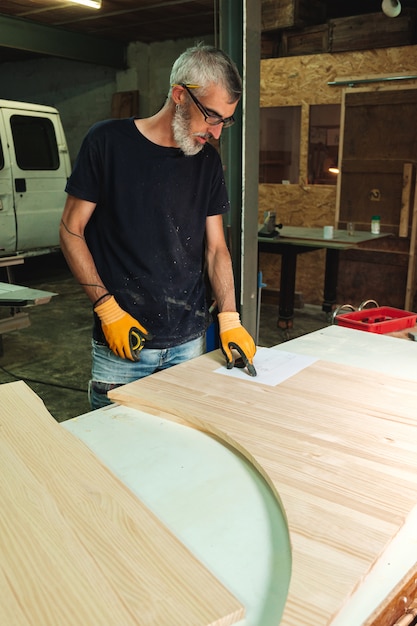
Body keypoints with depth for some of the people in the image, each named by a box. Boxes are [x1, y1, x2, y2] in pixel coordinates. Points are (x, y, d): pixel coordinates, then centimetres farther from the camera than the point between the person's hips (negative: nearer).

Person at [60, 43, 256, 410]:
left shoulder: (208, 161, 6)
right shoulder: (108, 142, -6)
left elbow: (216, 247, 8)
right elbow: (71, 230, -4)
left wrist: (229, 318, -5)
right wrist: (107, 308, -12)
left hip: (190, 342, 4)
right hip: (120, 342, -3)